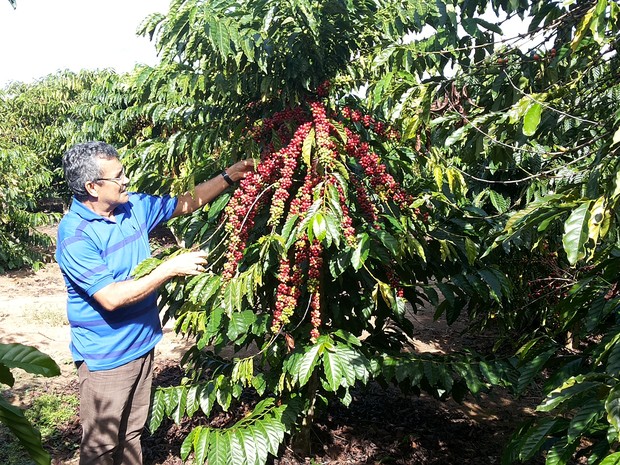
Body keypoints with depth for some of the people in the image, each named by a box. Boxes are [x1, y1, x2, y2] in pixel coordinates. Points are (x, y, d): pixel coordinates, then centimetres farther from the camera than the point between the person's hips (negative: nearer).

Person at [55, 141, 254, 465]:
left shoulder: (134, 206, -1)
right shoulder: (75, 235, -22)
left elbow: (186, 203, 10)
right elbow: (111, 298, -27)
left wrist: (230, 177, 3)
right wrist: (170, 269, -25)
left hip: (141, 346, 7)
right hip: (105, 357, -7)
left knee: (132, 434, 22)